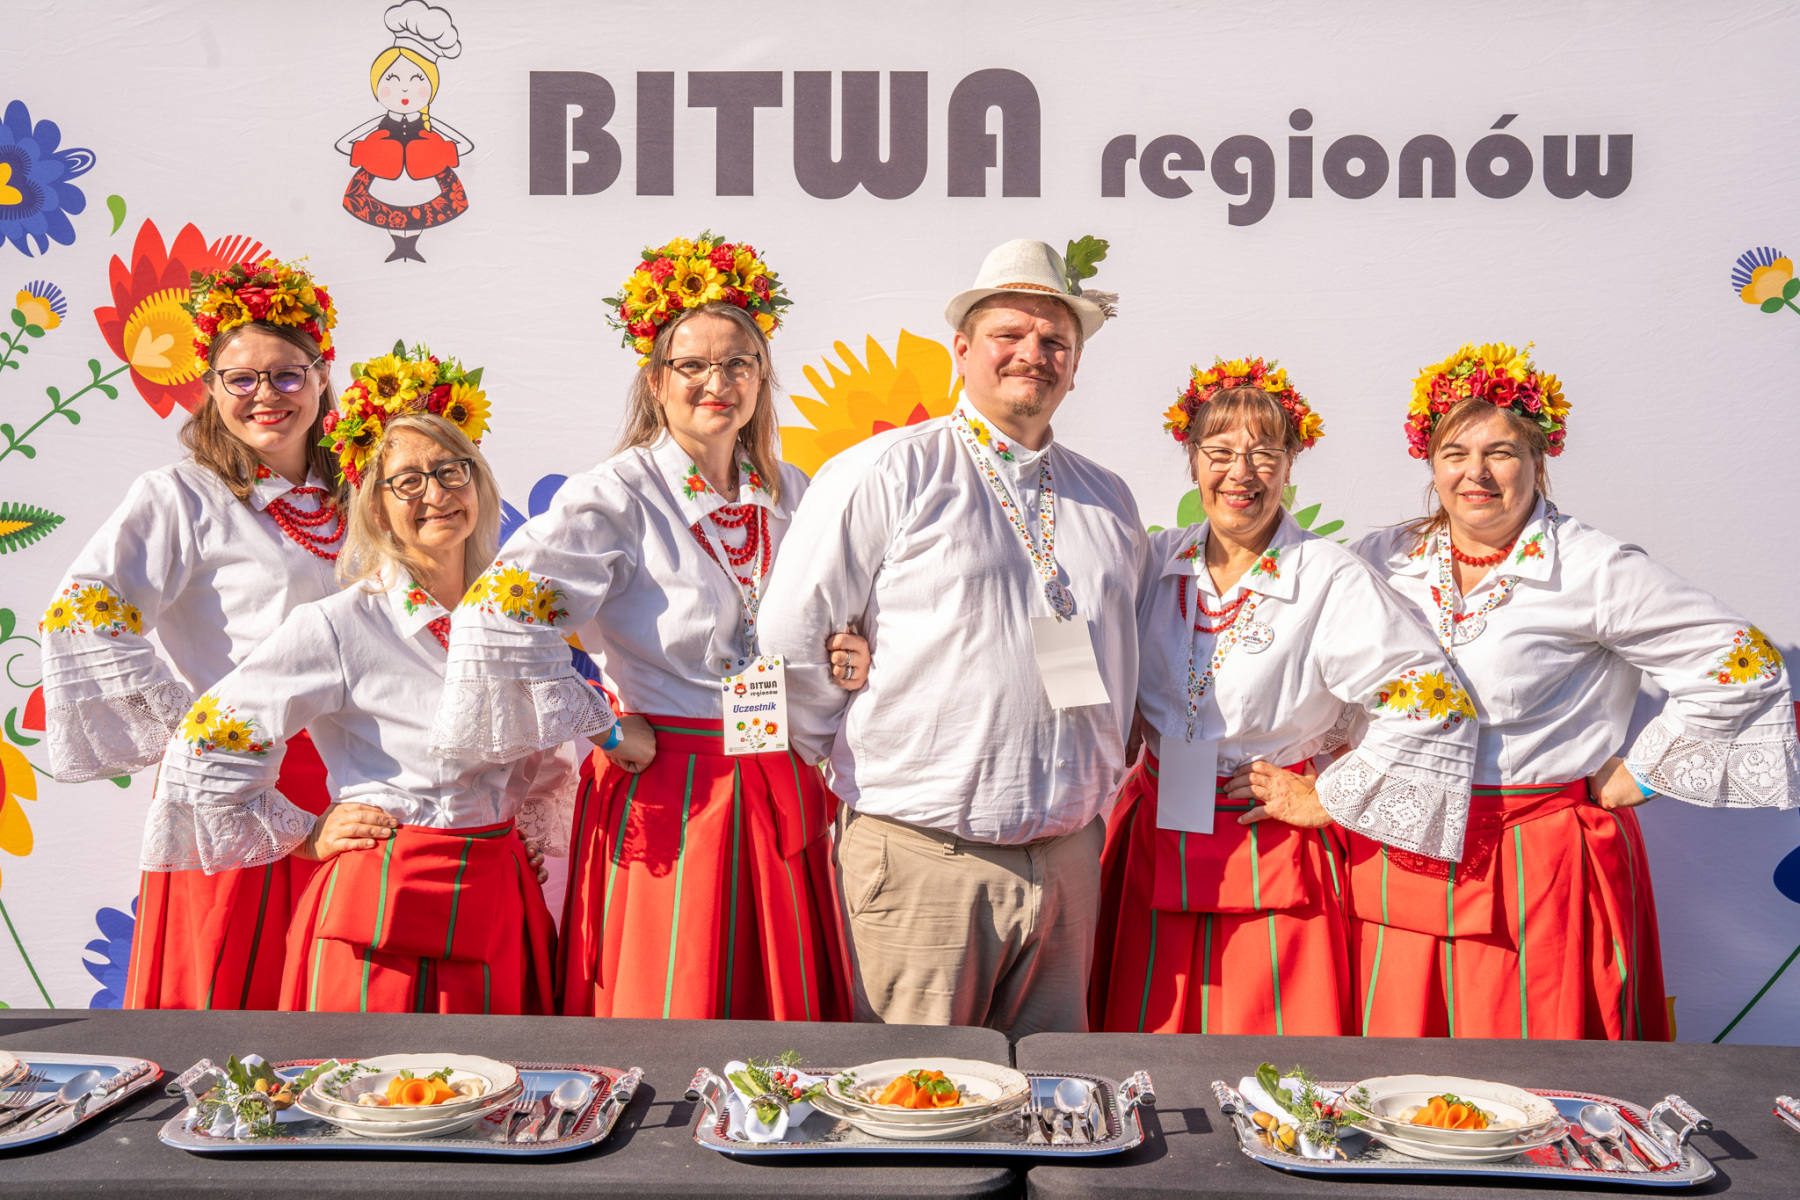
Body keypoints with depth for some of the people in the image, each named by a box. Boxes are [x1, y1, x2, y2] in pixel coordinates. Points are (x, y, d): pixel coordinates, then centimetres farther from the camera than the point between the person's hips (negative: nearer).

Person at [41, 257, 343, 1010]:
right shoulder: (181, 497, -3)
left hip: (341, 786, 5)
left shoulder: (347, 500, 14)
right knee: (222, 991, 2)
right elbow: (81, 620, -14)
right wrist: (189, 728, -14)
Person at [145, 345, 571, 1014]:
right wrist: (304, 836, -1)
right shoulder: (339, 625, -11)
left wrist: (543, 901, 15)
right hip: (384, 904, -5)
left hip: (498, 902, 5)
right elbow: (208, 747, -7)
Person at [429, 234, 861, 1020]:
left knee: (789, 1013, 12)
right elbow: (499, 622, -19)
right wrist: (604, 729, -13)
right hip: (668, 800, -5)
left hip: (785, 799, 5)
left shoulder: (789, 494, 10)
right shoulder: (615, 498, -8)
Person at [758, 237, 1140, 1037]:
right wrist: (863, 764, 0)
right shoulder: (886, 474, -4)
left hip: (1069, 857, 5)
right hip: (924, 856, -5)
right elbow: (790, 639, -5)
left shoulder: (1108, 501, 14)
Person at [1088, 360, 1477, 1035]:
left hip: (1273, 865, -3)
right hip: (1155, 851, 4)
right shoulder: (1158, 563, 4)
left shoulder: (1333, 581, -9)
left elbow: (1430, 702, -13)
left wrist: (1326, 800, -9)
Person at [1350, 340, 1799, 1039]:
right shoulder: (1387, 559, 5)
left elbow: (1742, 665, -5)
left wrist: (1641, 772, -3)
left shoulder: (1592, 571, -7)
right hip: (1400, 868, 4)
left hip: (1541, 878, -3)